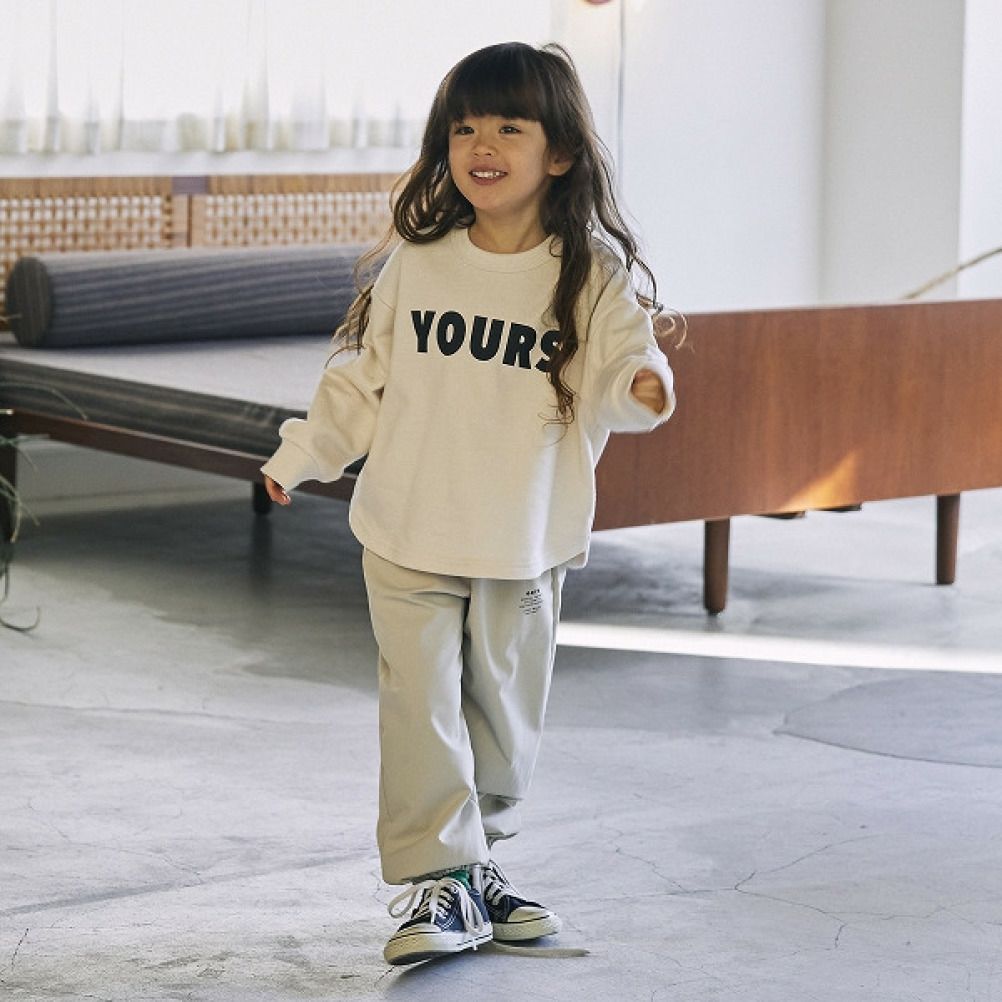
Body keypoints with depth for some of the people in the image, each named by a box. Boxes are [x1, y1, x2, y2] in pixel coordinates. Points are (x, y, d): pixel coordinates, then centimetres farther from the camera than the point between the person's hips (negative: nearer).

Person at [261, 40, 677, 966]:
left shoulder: (594, 275, -5)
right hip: (408, 540, 1)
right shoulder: (415, 261, 1)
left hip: (524, 548, 0)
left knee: (505, 712, 12)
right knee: (421, 709, -4)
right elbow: (365, 376, 10)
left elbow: (617, 374, -12)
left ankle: (475, 860, 31)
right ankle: (437, 884, 3)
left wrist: (640, 387, -34)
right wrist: (301, 454, 10)